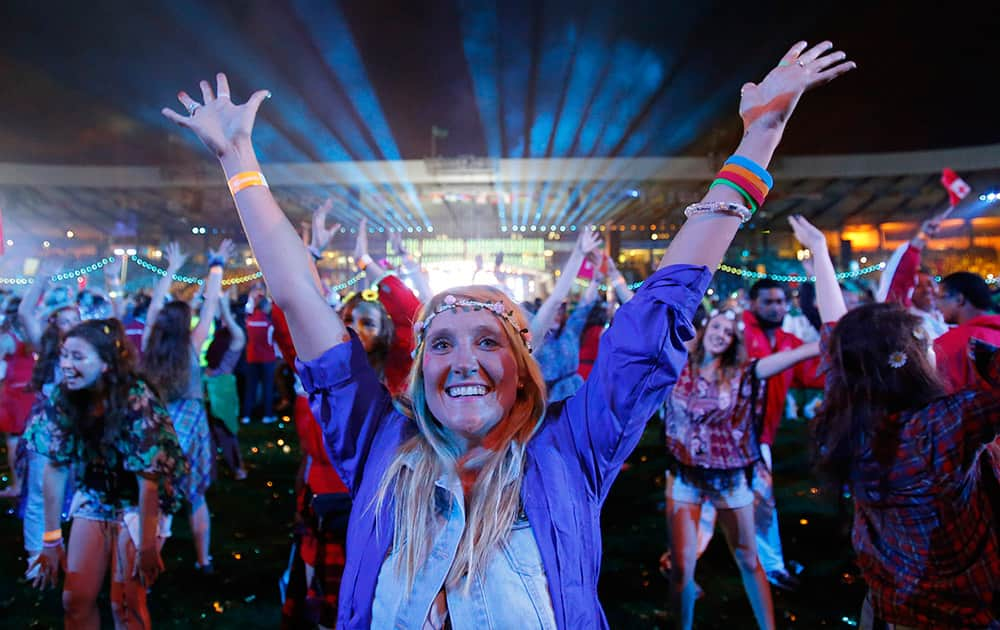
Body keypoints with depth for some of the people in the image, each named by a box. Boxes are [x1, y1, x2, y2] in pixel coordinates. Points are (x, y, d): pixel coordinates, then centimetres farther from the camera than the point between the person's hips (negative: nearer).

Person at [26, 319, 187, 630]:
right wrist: (51, 539, -6)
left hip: (140, 505, -5)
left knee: (125, 604, -2)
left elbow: (149, 479, -24)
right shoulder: (62, 398, -12)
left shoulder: (136, 402, -28)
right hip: (94, 499, 5)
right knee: (75, 600, 4)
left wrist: (147, 546, -20)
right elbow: (55, 467, -7)